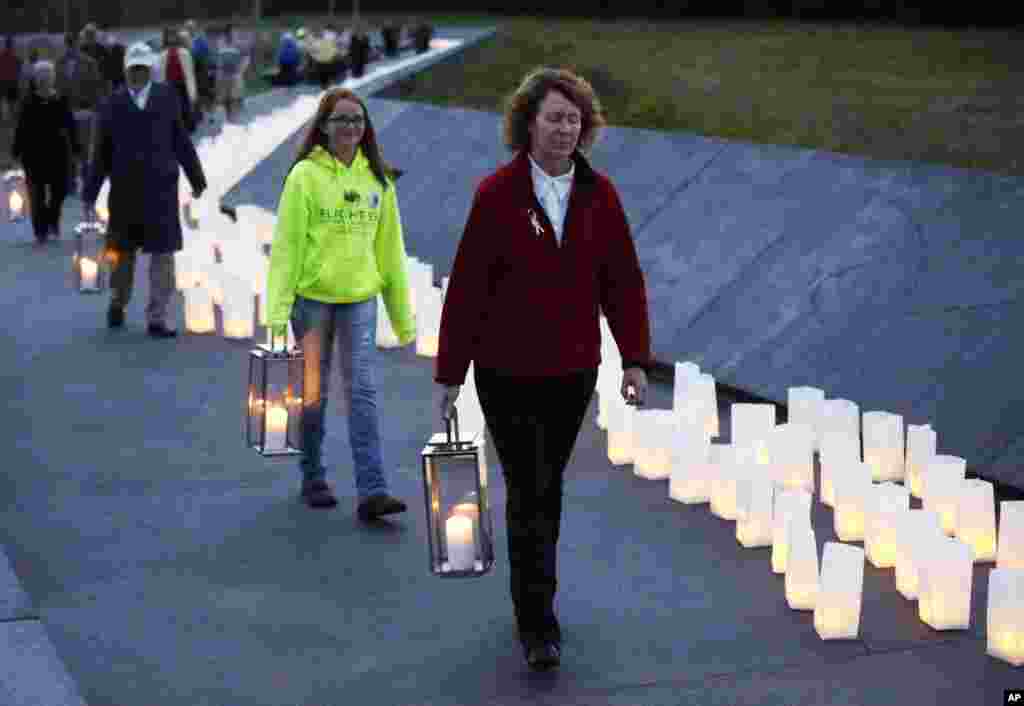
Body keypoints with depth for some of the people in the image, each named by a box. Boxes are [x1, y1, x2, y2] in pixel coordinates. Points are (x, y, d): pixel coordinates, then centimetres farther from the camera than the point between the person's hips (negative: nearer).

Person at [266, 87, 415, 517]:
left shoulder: (378, 178, 6)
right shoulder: (305, 175, -6)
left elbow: (390, 247, 9)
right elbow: (286, 244, -9)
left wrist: (403, 317, 9)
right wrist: (277, 310, -15)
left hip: (360, 298, 2)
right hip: (312, 297, -2)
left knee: (362, 391, -4)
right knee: (314, 392, 9)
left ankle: (371, 491, -8)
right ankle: (313, 479, 26)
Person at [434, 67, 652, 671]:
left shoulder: (599, 195, 0)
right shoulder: (497, 195, -10)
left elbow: (623, 280, 4)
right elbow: (467, 286, -8)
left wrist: (635, 358, -1)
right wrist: (451, 371, -6)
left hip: (573, 370, 4)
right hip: (507, 371, -3)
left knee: (547, 486, 16)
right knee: (530, 491, -3)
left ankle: (531, 592, 34)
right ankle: (537, 622, 3)